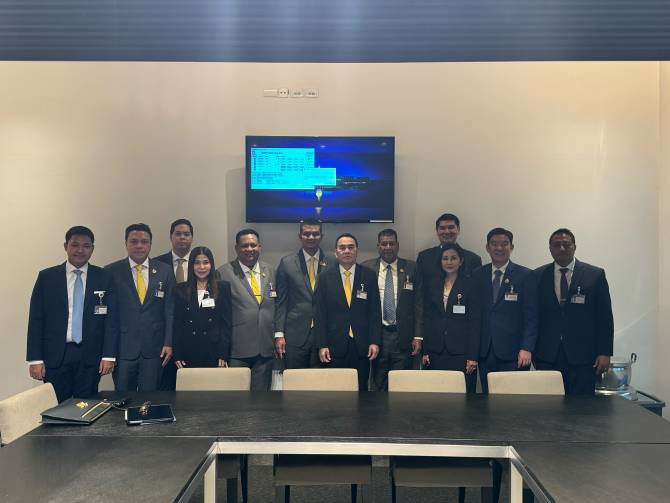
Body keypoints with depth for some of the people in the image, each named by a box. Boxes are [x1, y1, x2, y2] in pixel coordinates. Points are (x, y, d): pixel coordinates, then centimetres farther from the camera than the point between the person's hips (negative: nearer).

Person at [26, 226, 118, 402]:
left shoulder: (104, 278, 3)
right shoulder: (46, 277, 3)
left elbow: (111, 318, 2)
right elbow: (36, 319, 2)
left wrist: (109, 355, -4)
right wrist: (35, 359, -3)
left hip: (90, 357, 0)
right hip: (55, 356, 0)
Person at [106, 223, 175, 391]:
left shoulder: (164, 270, 5)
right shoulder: (112, 271, 1)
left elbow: (170, 310, 5)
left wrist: (168, 343, -1)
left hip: (154, 349, 1)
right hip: (123, 348, -1)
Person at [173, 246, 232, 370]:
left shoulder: (223, 287, 6)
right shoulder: (180, 290, 9)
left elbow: (227, 323, 2)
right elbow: (176, 325, 8)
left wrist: (223, 355, -6)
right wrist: (177, 356, -1)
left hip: (214, 354, -1)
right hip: (189, 354, 1)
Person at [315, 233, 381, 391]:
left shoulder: (369, 275, 5)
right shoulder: (326, 277, 4)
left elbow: (375, 311, 4)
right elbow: (320, 314, 2)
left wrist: (375, 341, -4)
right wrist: (322, 345, -4)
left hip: (362, 345, 1)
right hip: (335, 345, 0)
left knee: (361, 388, 4)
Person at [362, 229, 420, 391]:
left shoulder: (412, 268, 4)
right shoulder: (366, 268, 3)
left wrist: (418, 337, -3)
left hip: (403, 337, 0)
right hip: (377, 335, 0)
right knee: (379, 385, 8)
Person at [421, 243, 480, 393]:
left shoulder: (470, 285, 0)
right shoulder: (433, 285, 10)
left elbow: (475, 321, -3)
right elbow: (427, 318, 11)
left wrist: (472, 357, -9)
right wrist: (425, 351, 5)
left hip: (461, 351, -3)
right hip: (436, 352, 3)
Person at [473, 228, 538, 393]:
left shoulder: (525, 276, 0)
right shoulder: (477, 275, 9)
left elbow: (531, 317, -3)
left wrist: (526, 348, -12)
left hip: (513, 354, -3)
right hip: (485, 353, 3)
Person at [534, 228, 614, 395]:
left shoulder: (595, 275, 3)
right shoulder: (539, 276, 7)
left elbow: (605, 318, 2)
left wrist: (604, 353, -2)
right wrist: (532, 350, 7)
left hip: (582, 357, -1)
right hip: (547, 357, 1)